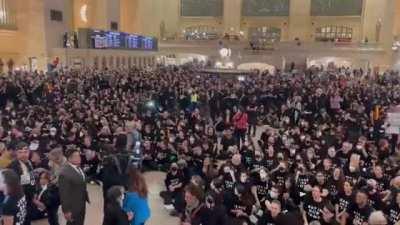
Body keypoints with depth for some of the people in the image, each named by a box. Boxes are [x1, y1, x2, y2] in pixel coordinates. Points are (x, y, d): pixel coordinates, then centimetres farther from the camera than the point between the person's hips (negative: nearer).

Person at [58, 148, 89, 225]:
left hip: (81, 205, 8)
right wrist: (66, 210, -19)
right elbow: (64, 193, -22)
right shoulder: (65, 173, -25)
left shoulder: (78, 168, 2)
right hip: (73, 207, -8)